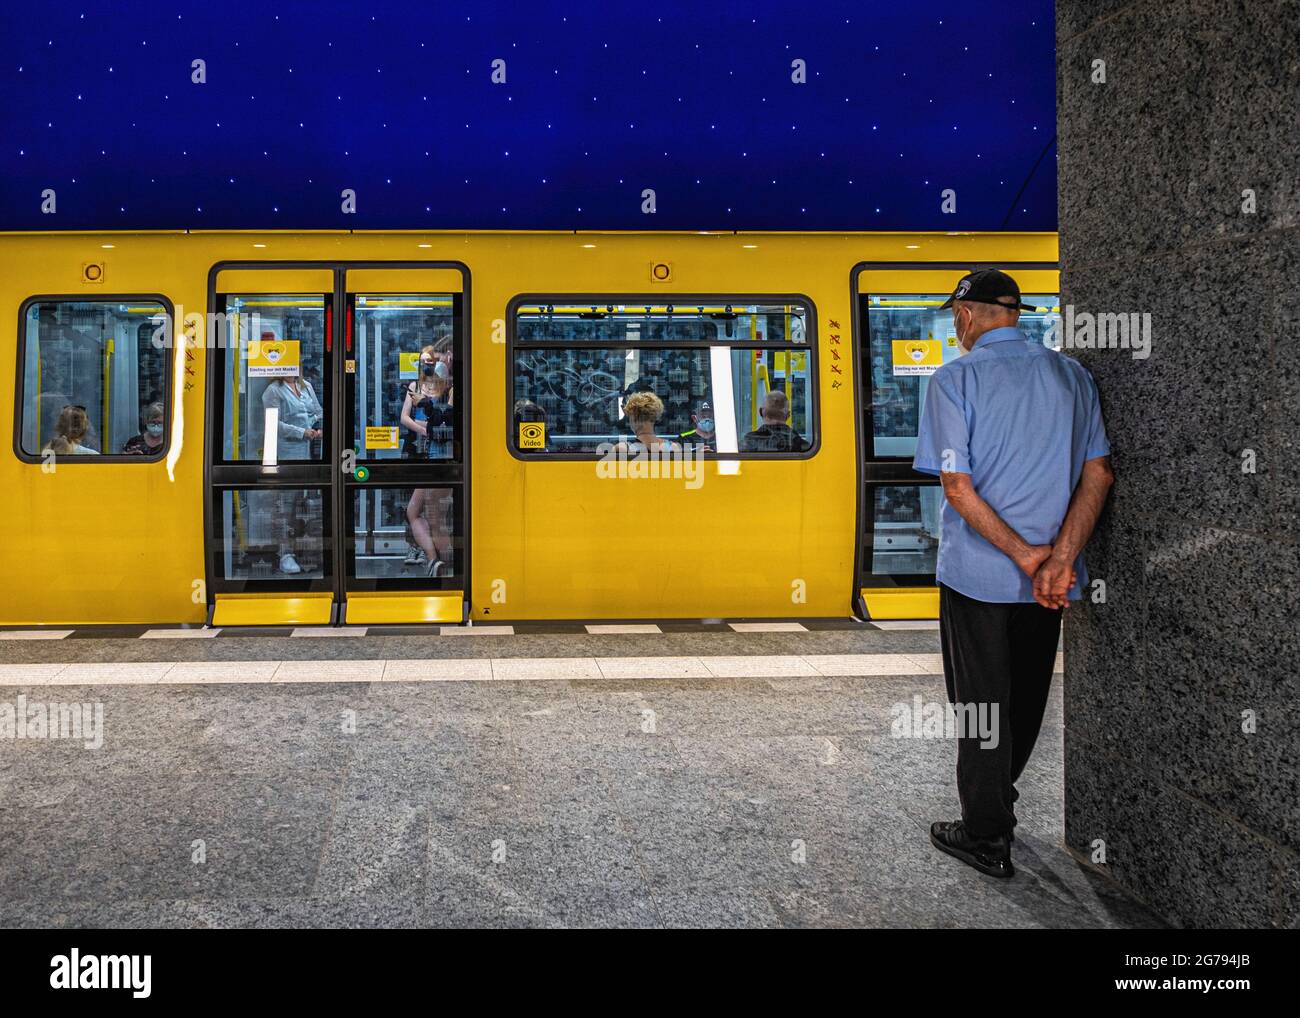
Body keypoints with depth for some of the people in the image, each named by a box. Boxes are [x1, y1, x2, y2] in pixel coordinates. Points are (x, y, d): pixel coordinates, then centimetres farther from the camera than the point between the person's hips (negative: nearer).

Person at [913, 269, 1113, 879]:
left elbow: (958, 487, -18)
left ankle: (987, 839, 19)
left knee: (981, 703, 8)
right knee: (1026, 699, 20)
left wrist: (1026, 557, -16)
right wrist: (1059, 558, -12)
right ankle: (998, 801, 42)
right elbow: (1099, 474, -3)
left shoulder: (954, 378, -10)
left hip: (977, 574, -5)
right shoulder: (1072, 374, 5)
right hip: (1050, 579, 5)